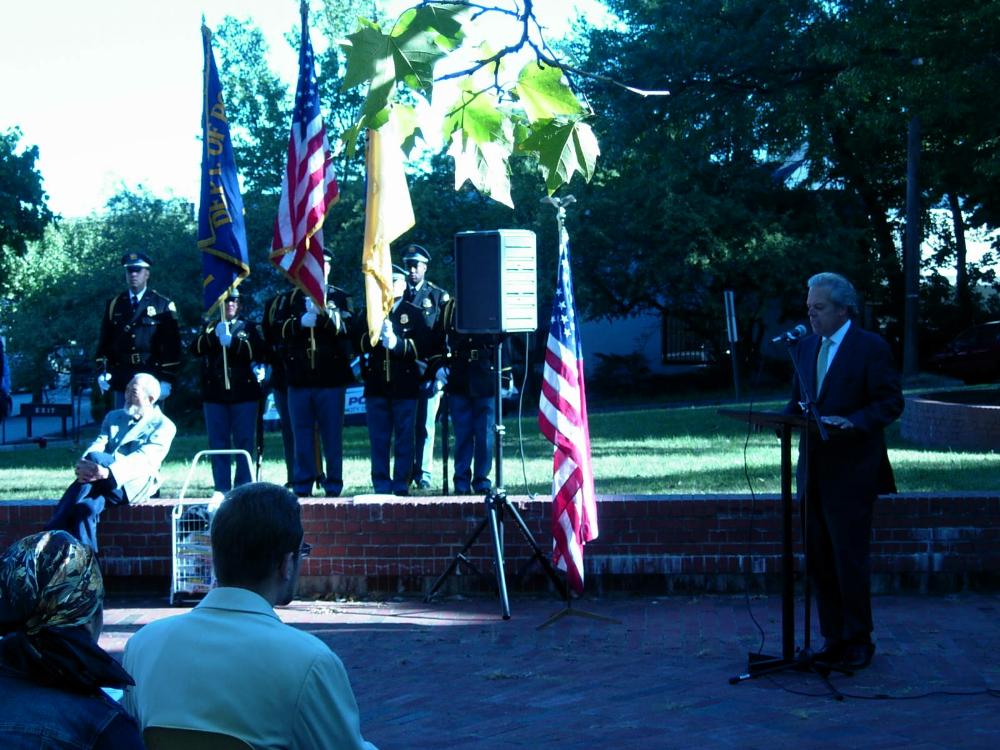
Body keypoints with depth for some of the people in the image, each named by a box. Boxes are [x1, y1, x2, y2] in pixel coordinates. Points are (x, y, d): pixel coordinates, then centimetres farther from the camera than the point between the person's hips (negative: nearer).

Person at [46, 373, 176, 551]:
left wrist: (109, 472, -29)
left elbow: (144, 458, -10)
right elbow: (98, 443, 9)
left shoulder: (163, 426, 9)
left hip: (135, 484, -5)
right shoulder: (113, 417, 27)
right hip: (106, 483, 5)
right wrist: (84, 464, -18)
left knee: (94, 457, -31)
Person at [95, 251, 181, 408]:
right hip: (121, 381, 2)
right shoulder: (114, 305, 12)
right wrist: (102, 372, 0)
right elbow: (104, 340, 12)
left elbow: (172, 344, -1)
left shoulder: (164, 305, 3)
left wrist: (167, 380, -8)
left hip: (151, 381, -2)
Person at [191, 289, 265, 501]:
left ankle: (243, 487, 1)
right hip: (214, 394, 2)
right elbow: (195, 348, 0)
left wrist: (233, 342, -14)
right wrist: (213, 335, -15)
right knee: (218, 442, -1)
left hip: (243, 392, -1)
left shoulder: (248, 328, 12)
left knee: (244, 442, -2)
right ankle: (221, 489, 1)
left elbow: (258, 353, -5)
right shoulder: (210, 328, 18)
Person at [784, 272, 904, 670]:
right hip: (815, 470, 7)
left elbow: (891, 403, -9)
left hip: (851, 472, -6)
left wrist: (852, 421, -23)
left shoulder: (871, 347, -7)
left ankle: (858, 641, 8)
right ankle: (833, 638, 18)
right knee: (818, 558, 8)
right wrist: (788, 414, -3)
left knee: (850, 559, -3)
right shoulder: (805, 346, 13)